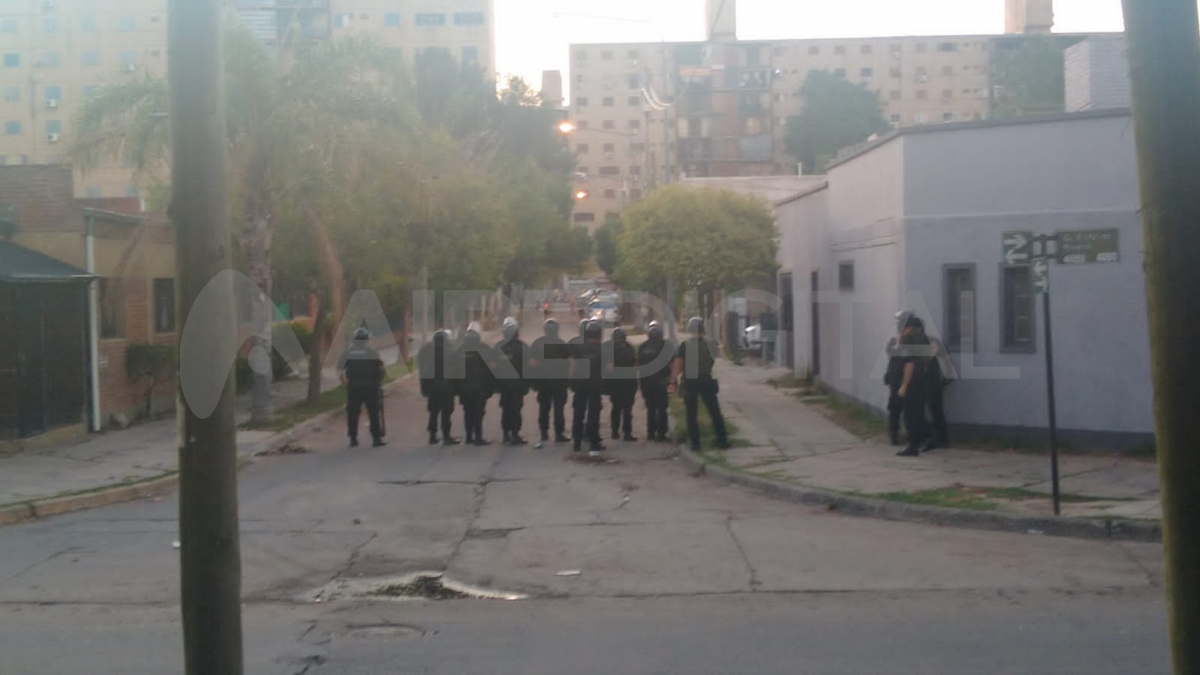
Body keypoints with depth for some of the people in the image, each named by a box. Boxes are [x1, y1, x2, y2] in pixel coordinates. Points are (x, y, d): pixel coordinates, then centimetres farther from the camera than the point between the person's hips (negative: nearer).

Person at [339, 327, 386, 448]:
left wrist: (344, 381, 11)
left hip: (353, 387, 2)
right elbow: (380, 367, -7)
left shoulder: (348, 352, 5)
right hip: (370, 387, -2)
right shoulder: (372, 352, -2)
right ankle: (376, 438, 1)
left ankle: (353, 439, 7)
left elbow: (340, 369, 1)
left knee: (352, 413, 8)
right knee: (373, 413, 3)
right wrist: (380, 381, 5)